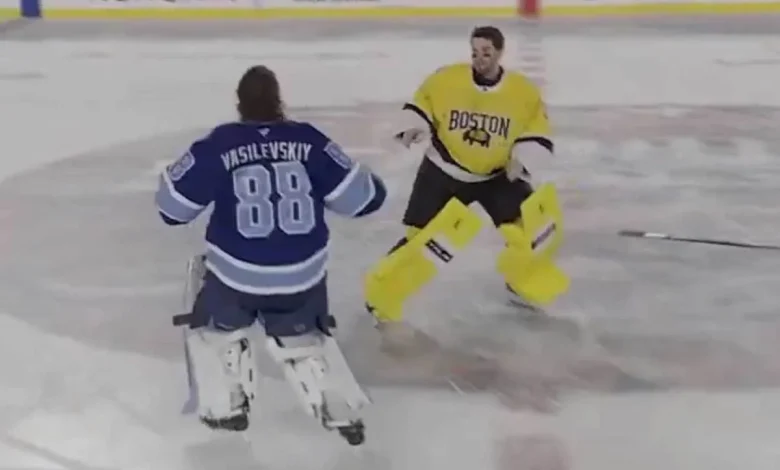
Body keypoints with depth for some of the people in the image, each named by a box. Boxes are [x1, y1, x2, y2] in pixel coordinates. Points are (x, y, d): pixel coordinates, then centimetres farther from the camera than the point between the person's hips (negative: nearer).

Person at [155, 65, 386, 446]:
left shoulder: (218, 145, -11)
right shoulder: (308, 140, -6)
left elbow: (173, 205, -2)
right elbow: (357, 197, -3)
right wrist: (373, 188, 20)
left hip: (236, 274, -2)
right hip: (302, 275, 3)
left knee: (216, 326, 28)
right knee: (301, 338, 28)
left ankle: (226, 409, 32)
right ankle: (341, 412, 25)